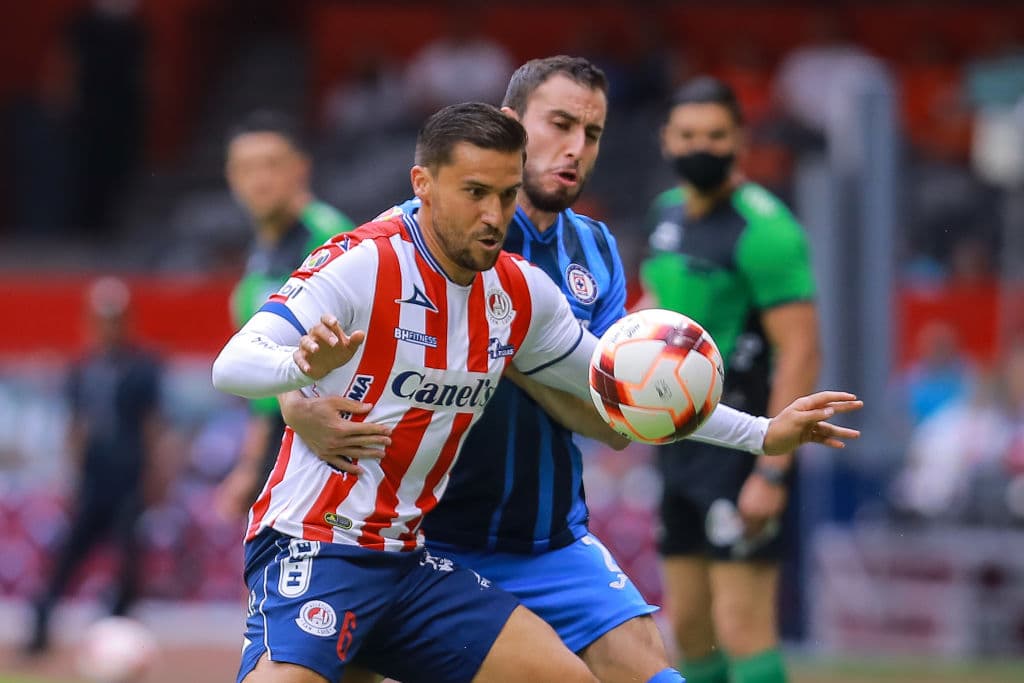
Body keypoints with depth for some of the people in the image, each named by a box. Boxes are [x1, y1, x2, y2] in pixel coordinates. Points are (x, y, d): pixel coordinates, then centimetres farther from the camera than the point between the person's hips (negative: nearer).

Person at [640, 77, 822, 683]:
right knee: (689, 626, 11)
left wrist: (772, 472, -23)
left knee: (741, 627, -12)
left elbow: (802, 353, -19)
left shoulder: (763, 228, -14)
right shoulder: (669, 211, 11)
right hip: (683, 444, 8)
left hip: (742, 445, -8)